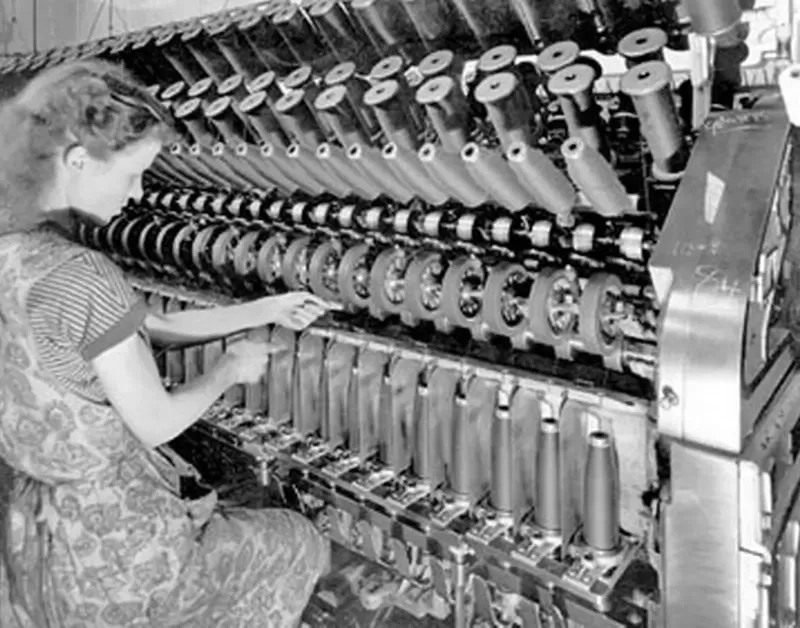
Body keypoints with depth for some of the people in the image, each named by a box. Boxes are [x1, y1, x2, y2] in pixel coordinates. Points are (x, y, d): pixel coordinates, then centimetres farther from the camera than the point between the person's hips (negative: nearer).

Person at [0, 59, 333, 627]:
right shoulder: (75, 278, -29)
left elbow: (156, 325, 7)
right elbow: (157, 423, -20)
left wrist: (267, 310, 12)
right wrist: (232, 368, -1)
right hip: (107, 548, -8)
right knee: (299, 544, 17)